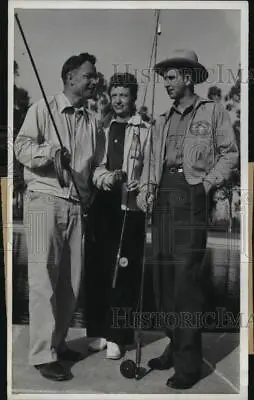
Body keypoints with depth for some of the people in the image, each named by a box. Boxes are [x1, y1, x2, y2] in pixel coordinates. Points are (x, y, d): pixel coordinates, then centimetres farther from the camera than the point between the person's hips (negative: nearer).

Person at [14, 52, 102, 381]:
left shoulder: (90, 122, 17)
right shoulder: (42, 109, 2)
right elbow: (22, 147, -7)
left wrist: (93, 187, 4)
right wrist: (50, 151, -24)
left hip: (76, 205, 5)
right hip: (44, 200, -5)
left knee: (71, 280, 6)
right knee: (43, 278, -5)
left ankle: (57, 341, 22)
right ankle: (43, 354, 4)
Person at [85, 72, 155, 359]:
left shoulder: (145, 131, 3)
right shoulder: (102, 129, 14)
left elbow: (149, 172, -1)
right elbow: (93, 166, 10)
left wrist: (145, 200, -13)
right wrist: (104, 178, -10)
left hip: (130, 208, -3)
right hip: (103, 206, 4)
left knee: (125, 272, 0)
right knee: (97, 269, 7)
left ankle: (117, 336, 11)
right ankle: (98, 330, 21)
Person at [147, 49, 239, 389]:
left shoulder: (213, 111, 6)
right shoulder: (163, 121, 21)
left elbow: (230, 153, 2)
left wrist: (207, 183, -8)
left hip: (192, 195, -6)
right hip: (164, 195, 6)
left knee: (186, 275, -9)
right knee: (163, 274, 5)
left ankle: (189, 361, 2)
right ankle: (174, 346, 20)